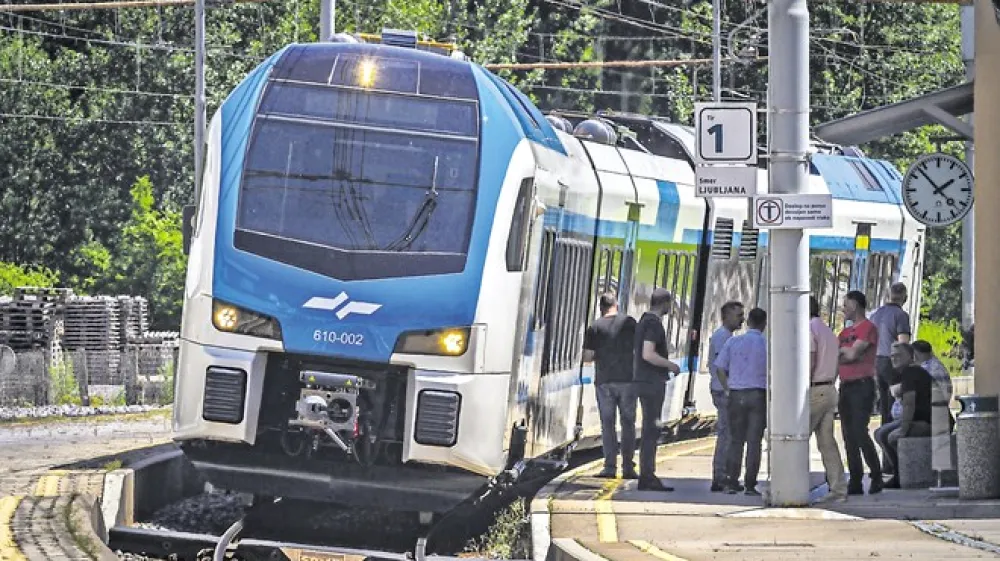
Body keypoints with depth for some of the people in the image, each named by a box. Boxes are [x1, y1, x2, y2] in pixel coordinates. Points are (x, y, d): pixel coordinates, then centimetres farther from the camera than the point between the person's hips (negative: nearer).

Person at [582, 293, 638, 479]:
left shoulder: (595, 327, -2)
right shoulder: (629, 322, 0)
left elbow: (587, 357, -3)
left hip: (604, 380, -1)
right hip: (627, 378, 1)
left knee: (607, 424, 4)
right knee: (628, 423, 6)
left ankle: (610, 466, -2)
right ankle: (628, 467, 3)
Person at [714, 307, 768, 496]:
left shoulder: (733, 342, 3)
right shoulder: (767, 345, -3)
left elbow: (721, 369, 2)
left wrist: (729, 388, 10)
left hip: (736, 395, 2)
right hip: (759, 394, -2)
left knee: (736, 440, 9)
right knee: (754, 441, 2)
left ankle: (731, 483, 3)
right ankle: (750, 485, 0)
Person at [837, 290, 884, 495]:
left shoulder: (867, 328, -6)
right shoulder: (846, 331, 20)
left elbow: (852, 353, -15)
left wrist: (841, 350, 2)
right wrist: (846, 353, -5)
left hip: (862, 385, -8)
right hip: (845, 385, 8)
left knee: (859, 432, -14)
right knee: (849, 435, 4)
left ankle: (877, 477, -4)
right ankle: (855, 482, 5)